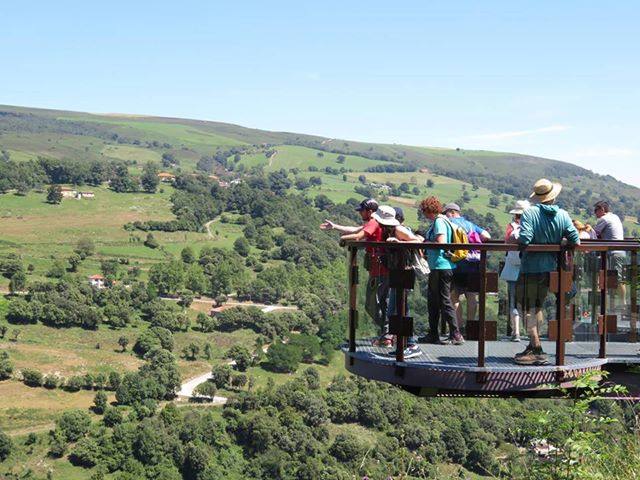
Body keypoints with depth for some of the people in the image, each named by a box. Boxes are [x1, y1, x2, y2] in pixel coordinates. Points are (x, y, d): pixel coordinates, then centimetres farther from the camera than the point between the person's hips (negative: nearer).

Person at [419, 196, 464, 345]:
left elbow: (440, 242, -22)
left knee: (444, 301, -7)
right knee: (433, 300, 15)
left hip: (441, 267, -10)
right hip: (437, 267, 10)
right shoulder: (437, 221, 17)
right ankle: (433, 335, 22)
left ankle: (456, 335, -7)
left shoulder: (439, 222, -13)